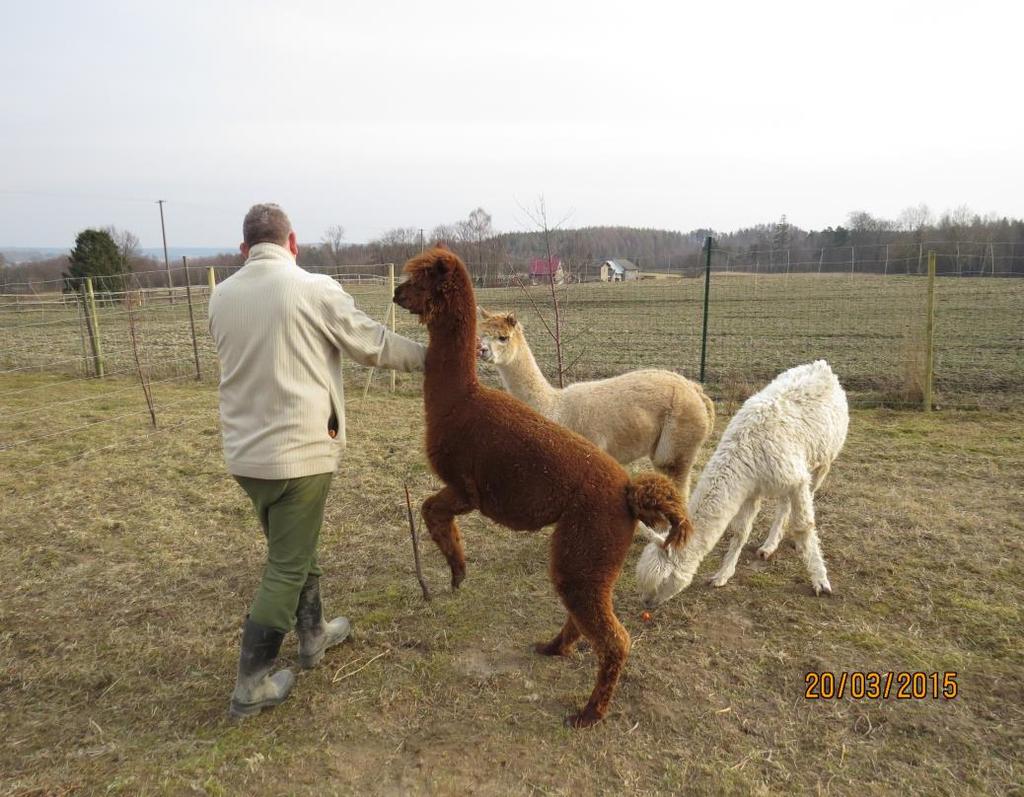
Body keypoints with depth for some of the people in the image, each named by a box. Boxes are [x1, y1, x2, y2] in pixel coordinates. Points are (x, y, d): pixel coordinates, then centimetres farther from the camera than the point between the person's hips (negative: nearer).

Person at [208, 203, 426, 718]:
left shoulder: (221, 296, 3)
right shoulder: (315, 290, -13)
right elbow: (374, 345, -5)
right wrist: (430, 356, 9)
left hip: (245, 452, 6)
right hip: (298, 450, -6)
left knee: (294, 548, 24)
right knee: (286, 567, 7)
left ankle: (313, 635, 42)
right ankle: (252, 685, 17)